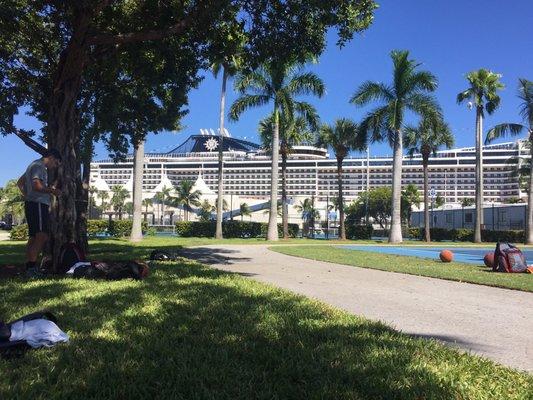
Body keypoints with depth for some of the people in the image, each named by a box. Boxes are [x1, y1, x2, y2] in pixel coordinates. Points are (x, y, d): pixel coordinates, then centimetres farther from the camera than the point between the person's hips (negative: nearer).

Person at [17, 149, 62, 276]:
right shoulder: (39, 166, -8)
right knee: (42, 236, -17)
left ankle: (28, 268, 9)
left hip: (30, 204, 11)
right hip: (38, 204, -11)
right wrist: (52, 190, -12)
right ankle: (32, 267, -22)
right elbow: (37, 186, -22)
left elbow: (20, 183, 32)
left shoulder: (33, 165, 25)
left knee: (33, 238, 9)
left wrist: (27, 196, 25)